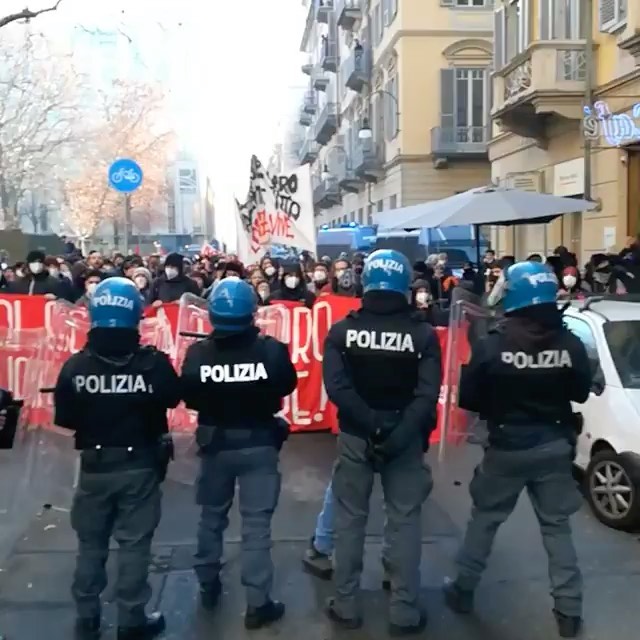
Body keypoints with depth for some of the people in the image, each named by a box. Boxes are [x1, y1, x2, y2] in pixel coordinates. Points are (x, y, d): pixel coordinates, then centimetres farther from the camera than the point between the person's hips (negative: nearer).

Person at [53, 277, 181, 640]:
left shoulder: (76, 366, -12)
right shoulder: (153, 363, -17)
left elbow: (65, 419, -4)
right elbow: (173, 398, 0)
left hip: (94, 465, 2)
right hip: (140, 465, -2)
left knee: (91, 543, 18)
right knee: (134, 544, 10)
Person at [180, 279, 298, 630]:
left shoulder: (198, 353, -15)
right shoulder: (271, 349, -17)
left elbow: (188, 397, -5)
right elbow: (288, 385, -1)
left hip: (215, 445, 2)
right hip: (259, 445, -2)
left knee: (211, 516, 21)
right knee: (257, 523, 4)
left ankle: (208, 586, 36)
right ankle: (258, 604, 7)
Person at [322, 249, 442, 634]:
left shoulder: (342, 331, -5)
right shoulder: (423, 334, -7)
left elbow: (336, 387, -18)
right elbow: (428, 395, -18)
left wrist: (372, 425, -20)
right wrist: (397, 435, -21)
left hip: (355, 437, 1)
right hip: (406, 439, -1)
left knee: (350, 520, 13)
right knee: (405, 522, 9)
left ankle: (347, 607, 21)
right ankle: (405, 613, 16)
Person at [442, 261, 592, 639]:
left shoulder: (491, 347, -17)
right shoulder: (570, 345, -11)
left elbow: (466, 398, -9)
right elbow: (582, 393, 3)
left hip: (507, 448, -1)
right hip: (555, 446, 2)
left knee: (485, 519, 17)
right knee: (557, 526, 14)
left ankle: (464, 590, 29)